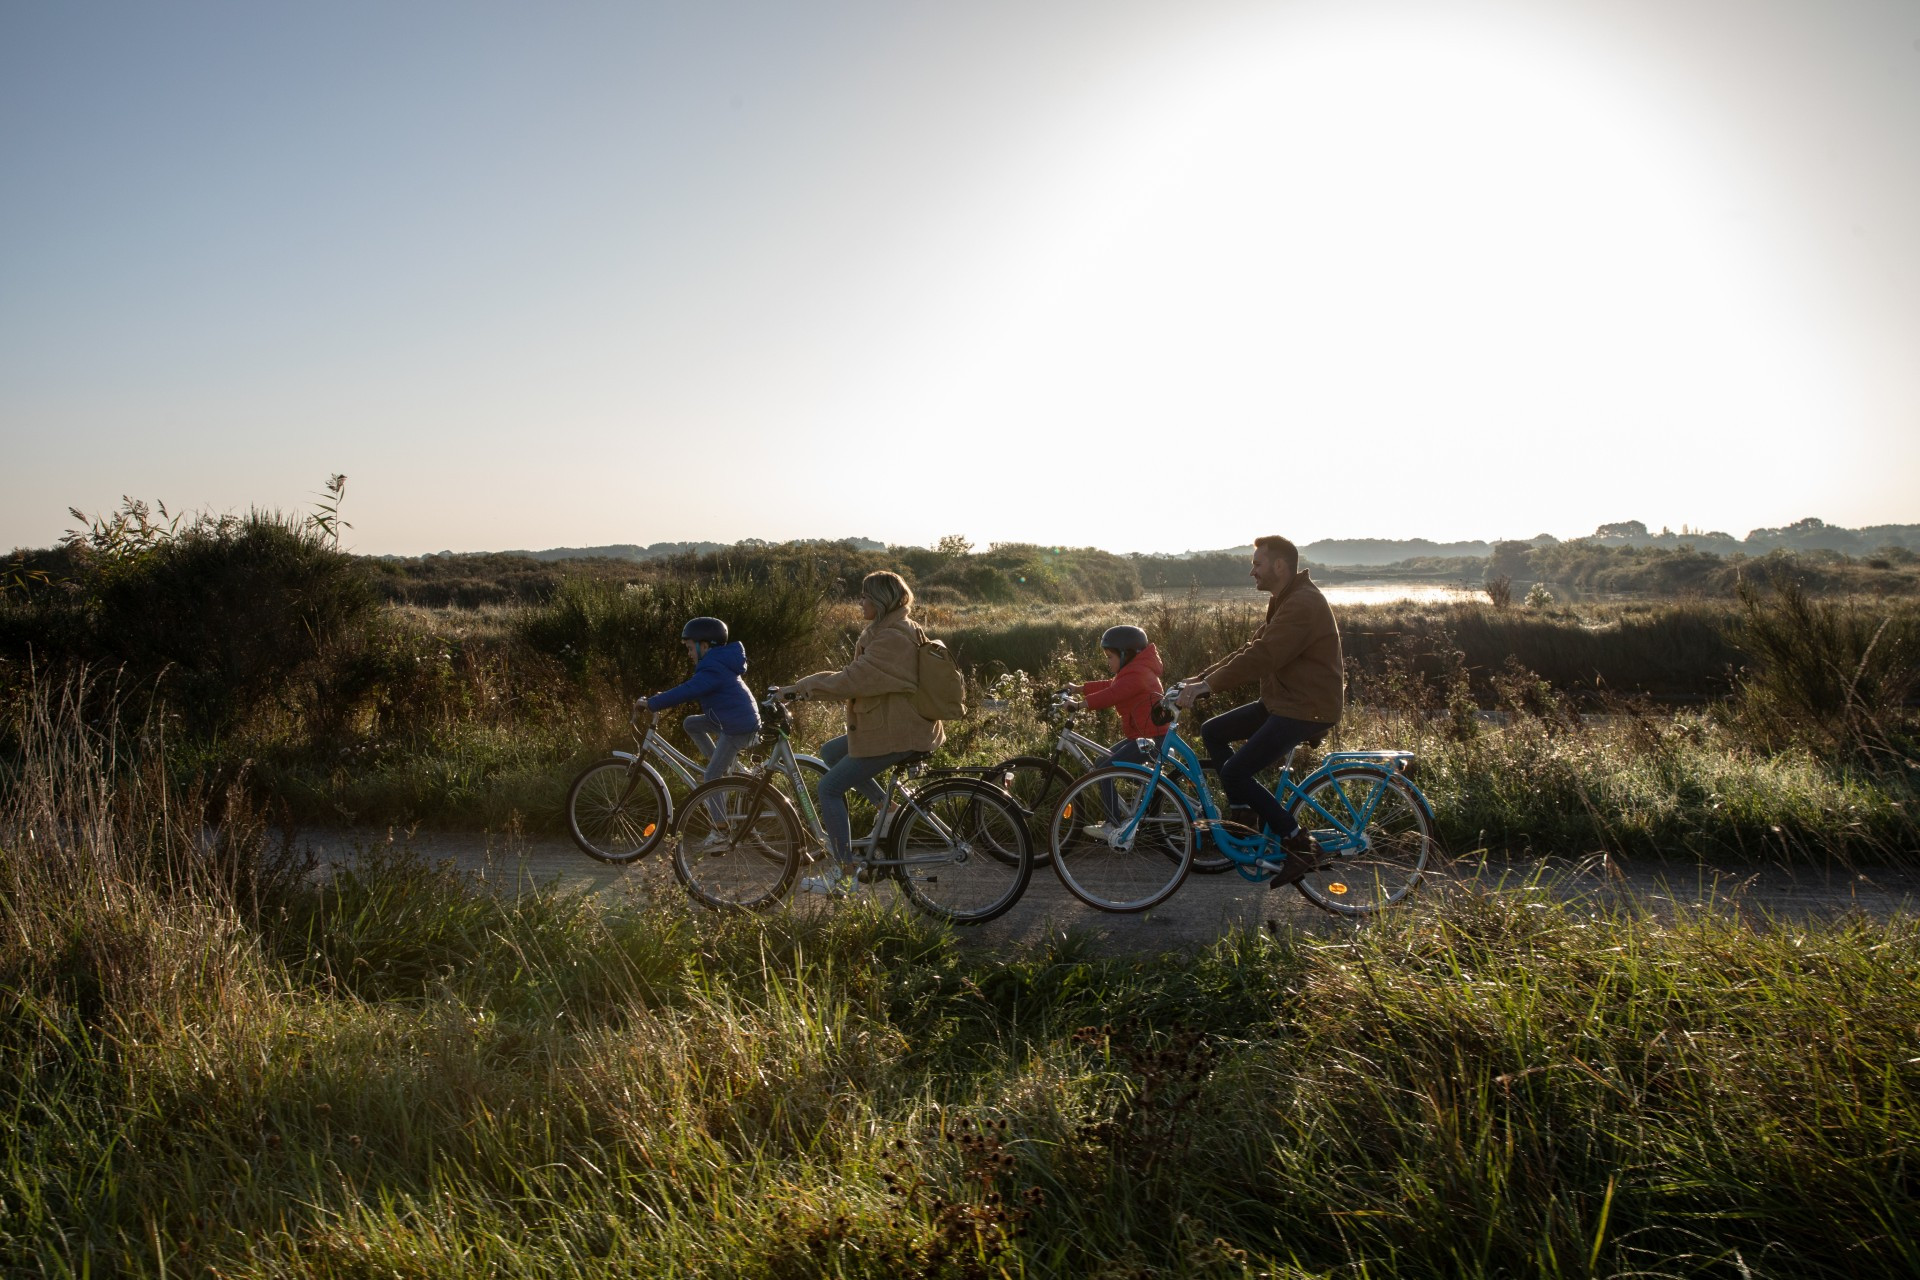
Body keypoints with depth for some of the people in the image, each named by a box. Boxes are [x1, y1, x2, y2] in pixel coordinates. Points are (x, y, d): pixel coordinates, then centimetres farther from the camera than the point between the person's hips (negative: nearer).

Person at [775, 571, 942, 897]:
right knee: (830, 753, 22)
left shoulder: (893, 639, -22)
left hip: (896, 734, -11)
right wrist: (808, 685, 7)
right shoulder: (888, 631, 13)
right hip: (893, 724, 11)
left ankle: (844, 876, -2)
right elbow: (856, 675, 15)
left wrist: (800, 687, -17)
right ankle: (888, 805, 17)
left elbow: (850, 681, -26)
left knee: (830, 787, -6)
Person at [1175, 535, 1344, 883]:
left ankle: (1300, 846, -6)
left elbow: (1260, 656, -27)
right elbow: (1252, 648, 16)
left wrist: (1209, 685, -23)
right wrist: (1201, 677, 8)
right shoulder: (1284, 601, 15)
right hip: (1281, 702, 11)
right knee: (1212, 732, 10)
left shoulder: (1303, 605, -20)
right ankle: (1250, 814, 14)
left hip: (1307, 710, -11)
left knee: (1233, 773, -15)